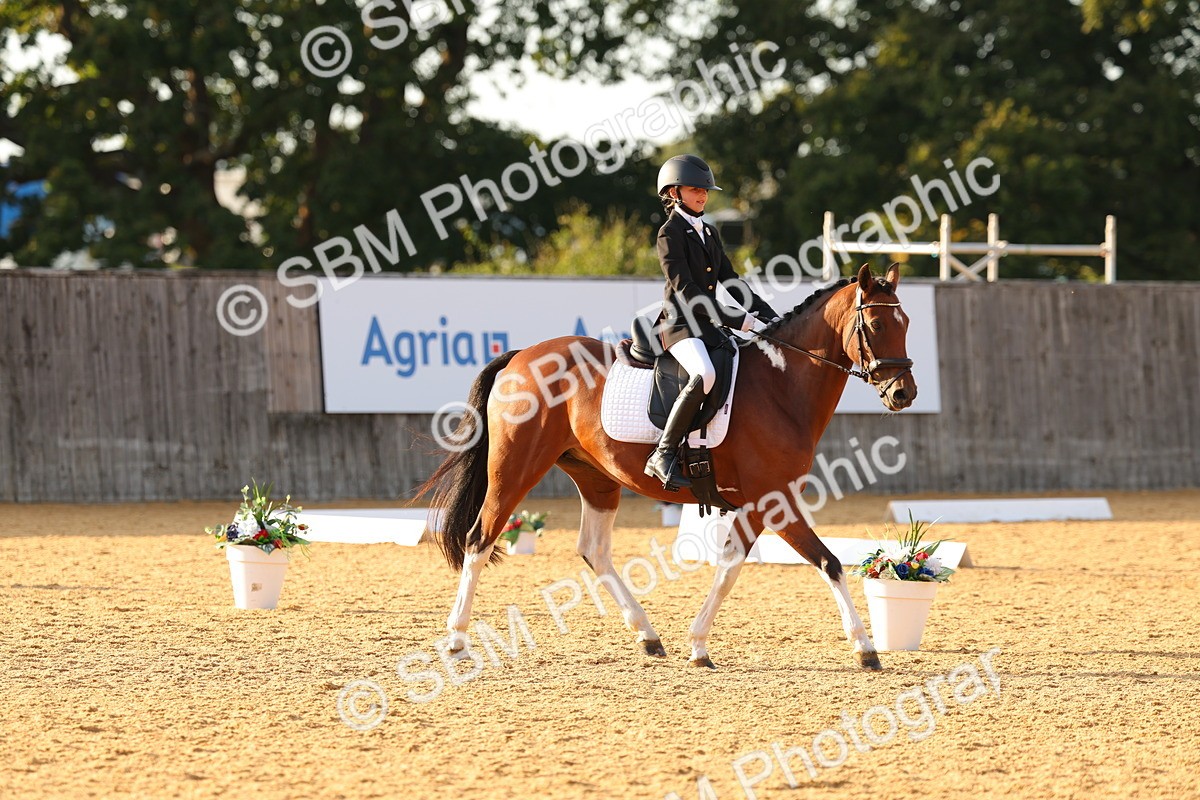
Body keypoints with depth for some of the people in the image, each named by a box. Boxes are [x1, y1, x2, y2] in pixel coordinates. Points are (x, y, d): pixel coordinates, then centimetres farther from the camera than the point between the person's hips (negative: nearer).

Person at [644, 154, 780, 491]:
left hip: (708, 326, 9)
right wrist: (737, 320, -19)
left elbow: (731, 282, 23)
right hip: (680, 324, -9)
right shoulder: (670, 233, -7)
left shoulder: (709, 233, 18)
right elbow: (684, 289, -15)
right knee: (704, 375, -35)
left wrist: (770, 316, 12)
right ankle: (663, 456, -32)